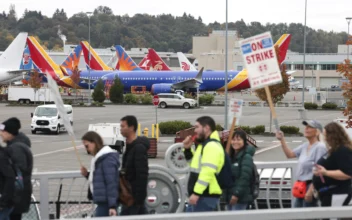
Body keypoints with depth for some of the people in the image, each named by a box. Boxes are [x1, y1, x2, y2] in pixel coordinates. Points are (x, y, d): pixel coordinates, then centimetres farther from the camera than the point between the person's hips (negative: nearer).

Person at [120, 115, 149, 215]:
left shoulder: (139, 147, -17)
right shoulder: (130, 146, 14)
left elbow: (142, 174, -21)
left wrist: (139, 196, -22)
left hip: (135, 194, -10)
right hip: (130, 193, 10)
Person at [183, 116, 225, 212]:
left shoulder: (212, 146, -15)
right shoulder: (205, 145, 20)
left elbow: (208, 172, -24)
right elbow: (195, 163, 32)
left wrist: (196, 193, -28)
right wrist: (187, 149, 16)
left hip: (206, 196, -11)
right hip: (201, 195, 11)